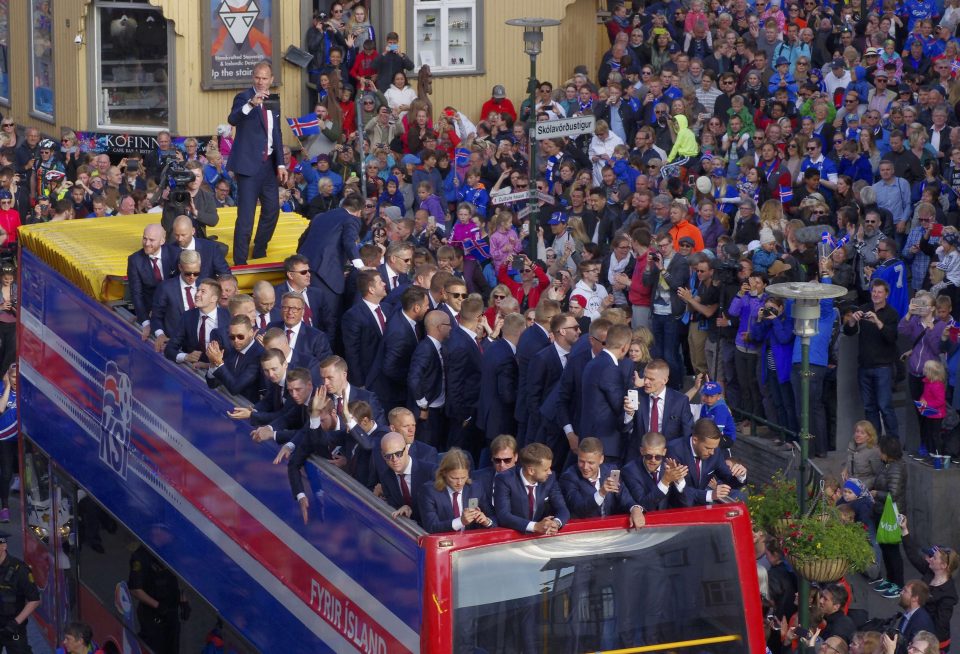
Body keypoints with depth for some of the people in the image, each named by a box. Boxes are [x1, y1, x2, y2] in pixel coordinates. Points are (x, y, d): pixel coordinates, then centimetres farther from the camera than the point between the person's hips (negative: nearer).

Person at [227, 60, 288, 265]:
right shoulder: (244, 97, -8)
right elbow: (232, 119, -28)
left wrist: (280, 164, 12)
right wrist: (251, 104, -45)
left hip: (269, 164, 7)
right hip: (249, 164, -7)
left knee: (272, 210, 14)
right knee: (246, 217, -9)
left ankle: (259, 254, 29)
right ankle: (240, 262, -6)